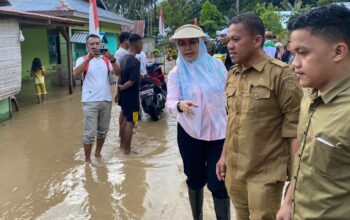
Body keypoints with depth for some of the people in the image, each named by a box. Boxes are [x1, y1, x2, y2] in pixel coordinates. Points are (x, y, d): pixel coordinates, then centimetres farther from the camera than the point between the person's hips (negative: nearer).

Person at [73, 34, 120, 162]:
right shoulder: (82, 59, 0)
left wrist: (112, 60, -22)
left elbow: (117, 73, -4)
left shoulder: (106, 59, 8)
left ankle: (98, 153, 34)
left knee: (103, 131, 16)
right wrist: (88, 59, -28)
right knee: (90, 133, -4)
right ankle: (87, 159, 9)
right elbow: (75, 73, -19)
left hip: (106, 100, 4)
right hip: (90, 101, -4)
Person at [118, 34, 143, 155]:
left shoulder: (124, 58, 7)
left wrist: (119, 89, 13)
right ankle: (127, 149, 8)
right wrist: (121, 88, -9)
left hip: (124, 95, 9)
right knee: (130, 122, 0)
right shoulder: (135, 61, -21)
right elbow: (131, 81, -23)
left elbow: (121, 77, 10)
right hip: (131, 96, -9)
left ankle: (122, 144, 30)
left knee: (124, 120, 19)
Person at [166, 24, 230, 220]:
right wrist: (180, 105, -38)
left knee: (218, 182, -2)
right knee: (195, 180, 16)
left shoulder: (217, 65, -4)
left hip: (218, 131, -1)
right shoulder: (176, 73, -4)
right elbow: (170, 102, -15)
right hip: (189, 133, 1)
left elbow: (229, 95, 4)